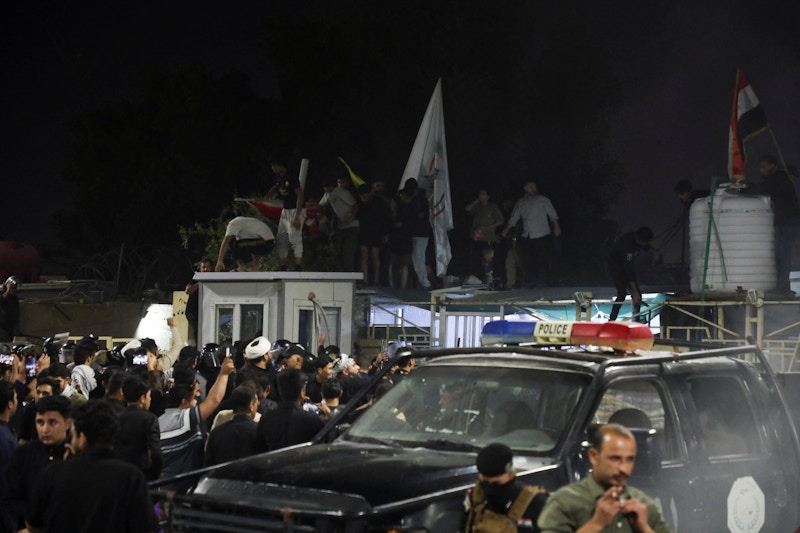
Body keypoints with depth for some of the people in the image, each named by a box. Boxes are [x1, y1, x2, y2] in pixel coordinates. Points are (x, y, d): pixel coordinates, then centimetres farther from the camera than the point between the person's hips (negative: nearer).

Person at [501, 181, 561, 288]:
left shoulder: (543, 200, 5)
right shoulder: (520, 203, 14)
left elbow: (552, 214, 1)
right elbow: (513, 218, 20)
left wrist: (556, 226, -9)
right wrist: (507, 229, 15)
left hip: (542, 236, -3)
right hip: (527, 237, 3)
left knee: (542, 262, -5)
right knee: (528, 262, 2)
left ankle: (541, 284, 0)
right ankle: (529, 285, 8)